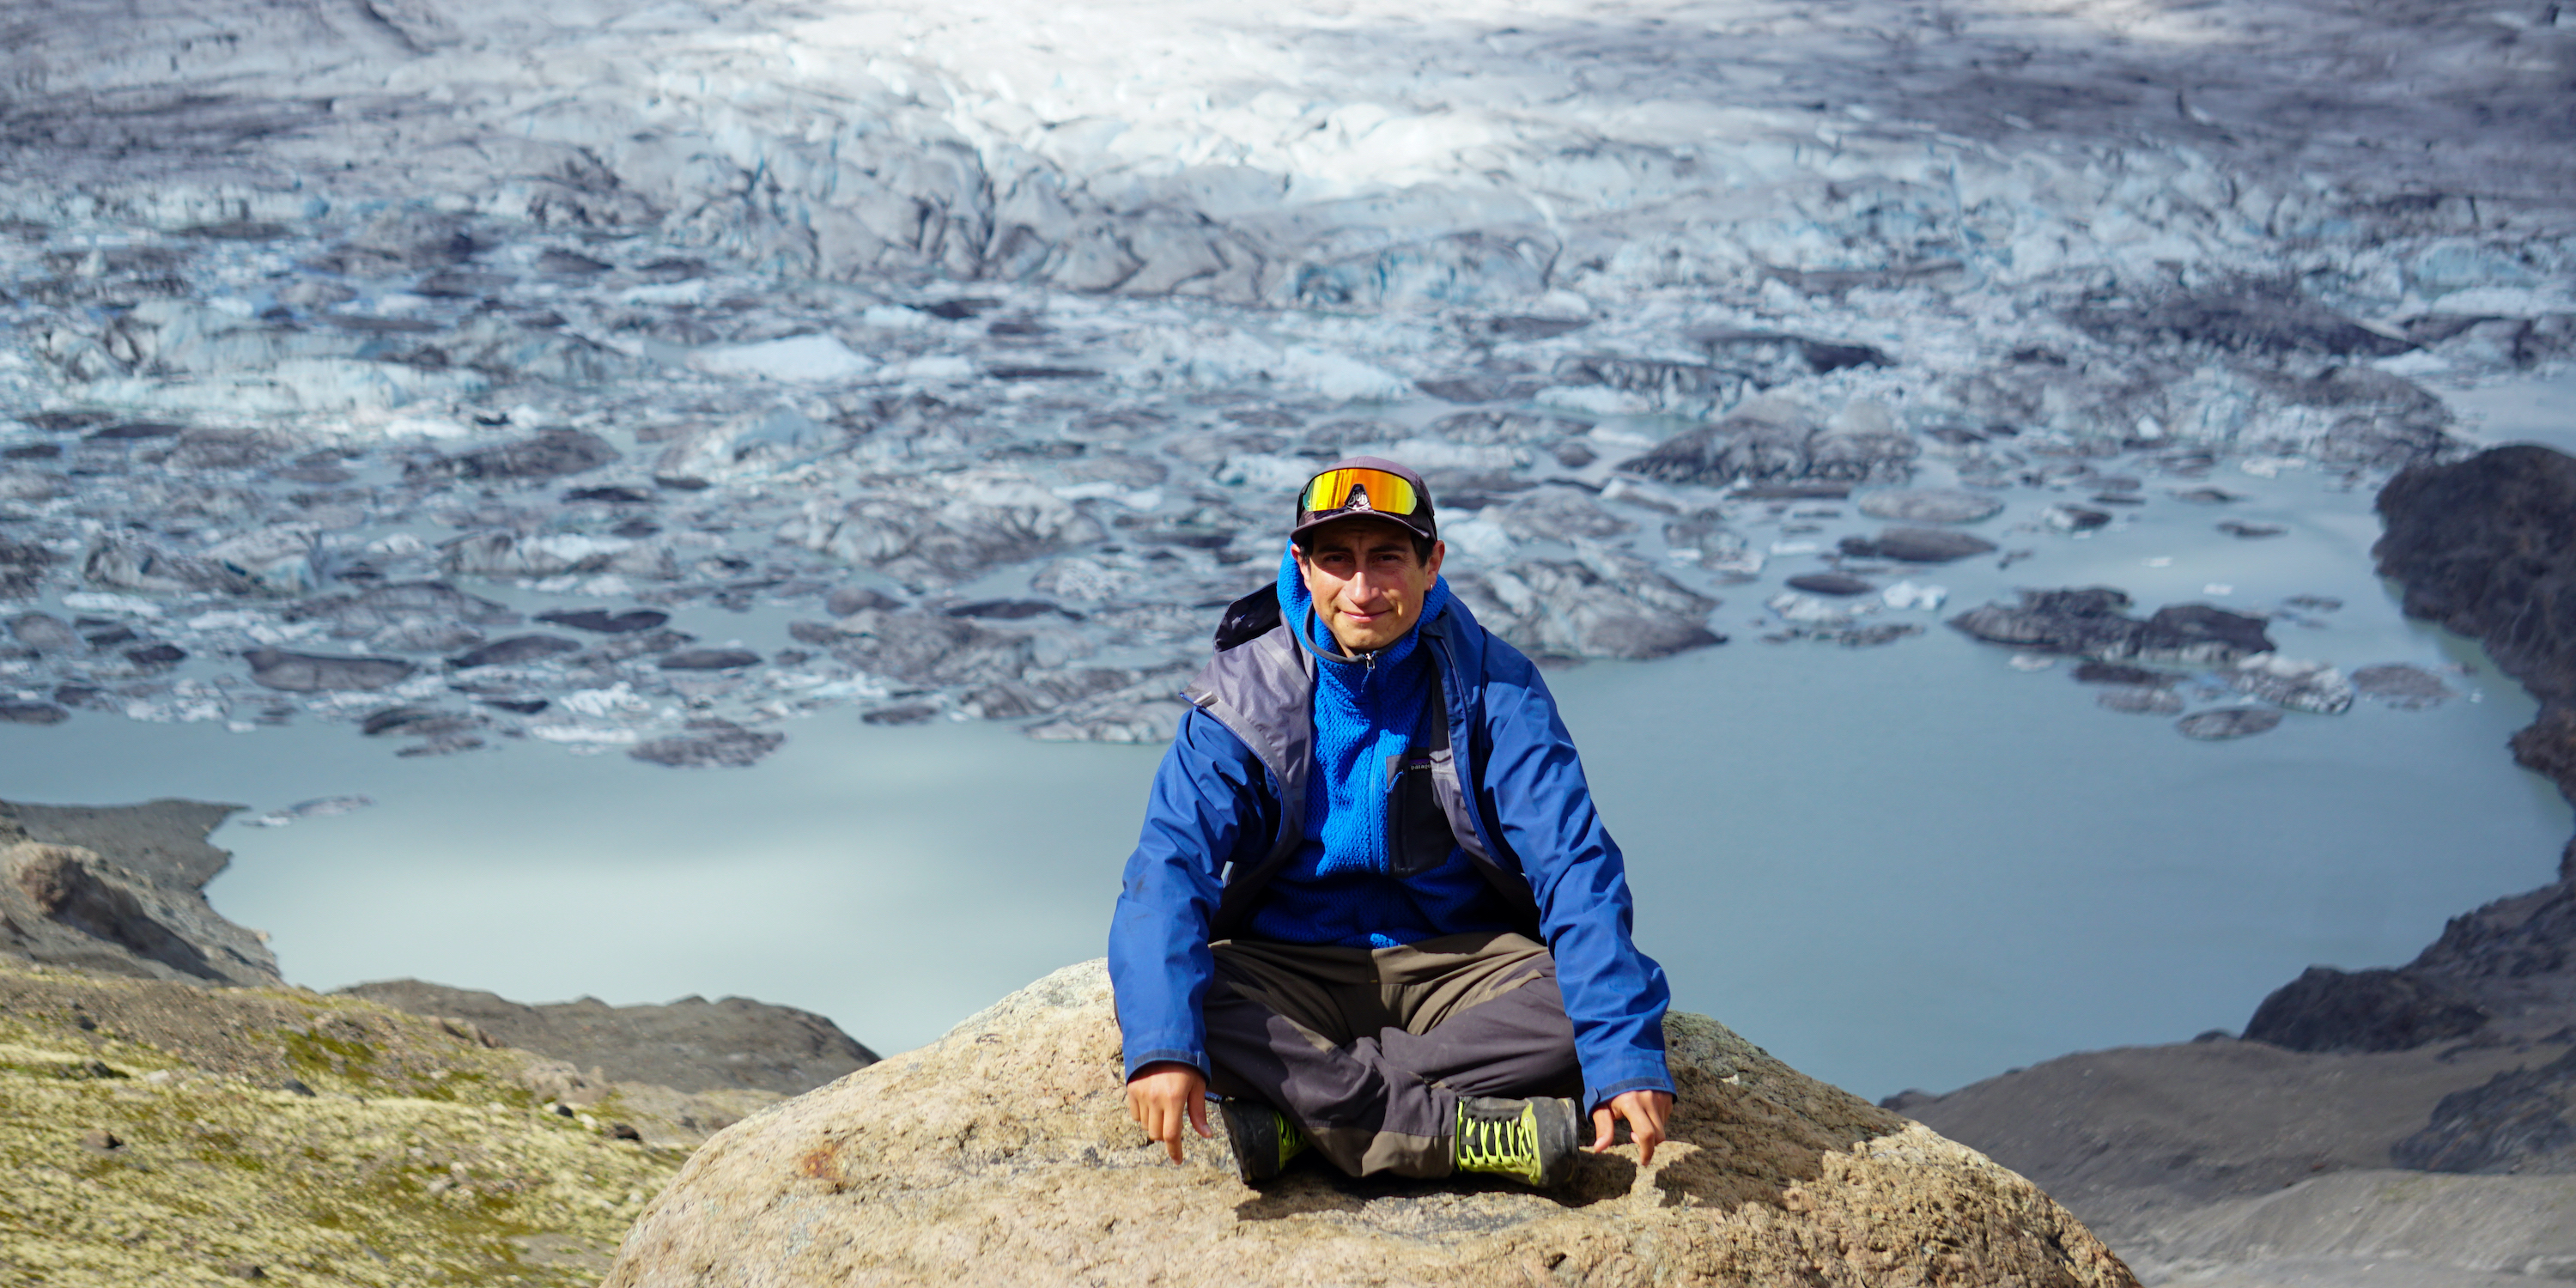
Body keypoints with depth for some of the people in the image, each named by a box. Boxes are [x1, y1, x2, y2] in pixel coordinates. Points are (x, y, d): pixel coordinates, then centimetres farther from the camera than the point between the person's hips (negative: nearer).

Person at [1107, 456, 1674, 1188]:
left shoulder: (1495, 689, -8)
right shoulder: (1243, 696, -7)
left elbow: (1573, 867, -16)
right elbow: (1171, 864, -18)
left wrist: (1626, 1055, -30)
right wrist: (1162, 1042, -36)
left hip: (1465, 960, 0)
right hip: (1292, 969, 0)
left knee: (1585, 1008, -31)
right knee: (1146, 999, -31)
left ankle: (1307, 1112, -26)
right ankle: (1473, 1131, -32)